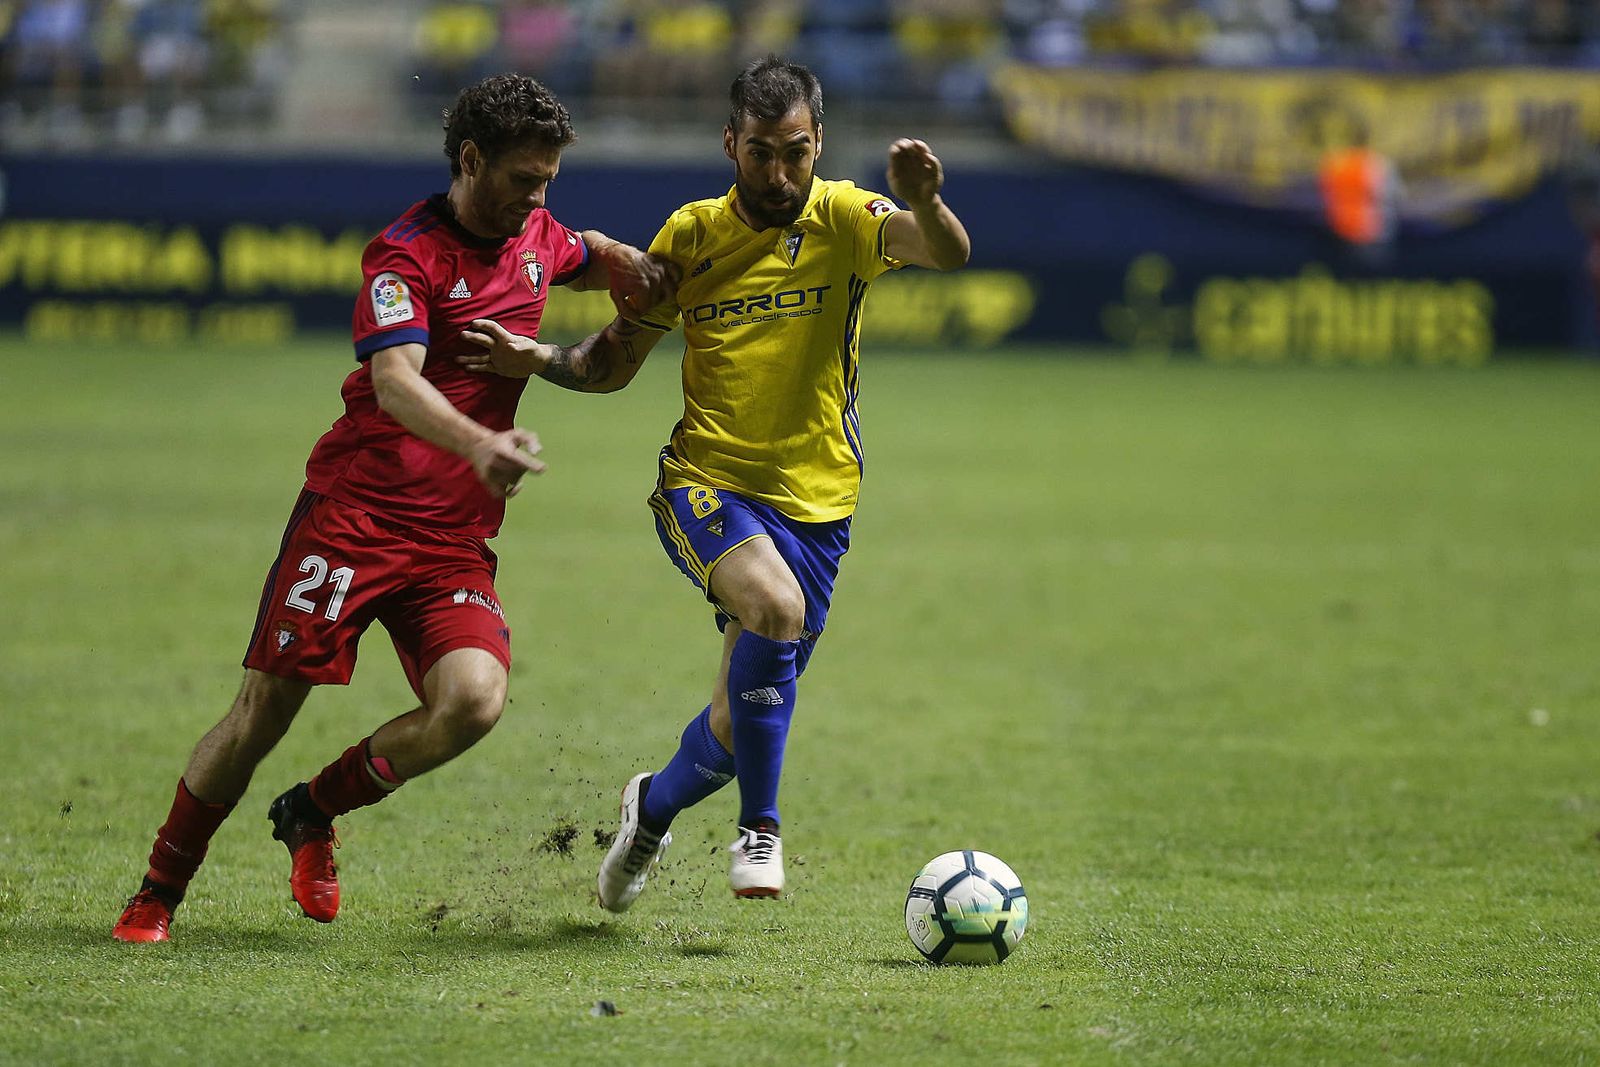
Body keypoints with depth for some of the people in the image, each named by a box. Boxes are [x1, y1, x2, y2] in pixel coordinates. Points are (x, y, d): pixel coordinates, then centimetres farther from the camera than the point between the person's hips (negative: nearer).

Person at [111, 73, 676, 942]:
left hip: (456, 537, 5)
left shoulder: (537, 239, 11)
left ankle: (313, 812, 7)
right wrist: (480, 444, -45)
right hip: (356, 507, -5)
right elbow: (396, 379, -27)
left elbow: (591, 254, 38)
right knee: (267, 707, -5)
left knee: (474, 699, -19)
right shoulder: (407, 250, -11)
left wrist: (631, 267, 14)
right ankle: (155, 898, 13)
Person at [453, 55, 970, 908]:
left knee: (747, 720, 6)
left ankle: (653, 806, 40)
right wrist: (540, 360, -8)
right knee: (775, 607, -33)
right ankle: (759, 827, -19)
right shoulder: (691, 235, 3)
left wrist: (924, 205, -46)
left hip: (813, 505, 1)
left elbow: (947, 253, -24)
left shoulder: (844, 220, -3)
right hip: (705, 481, -1)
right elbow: (615, 363, 13)